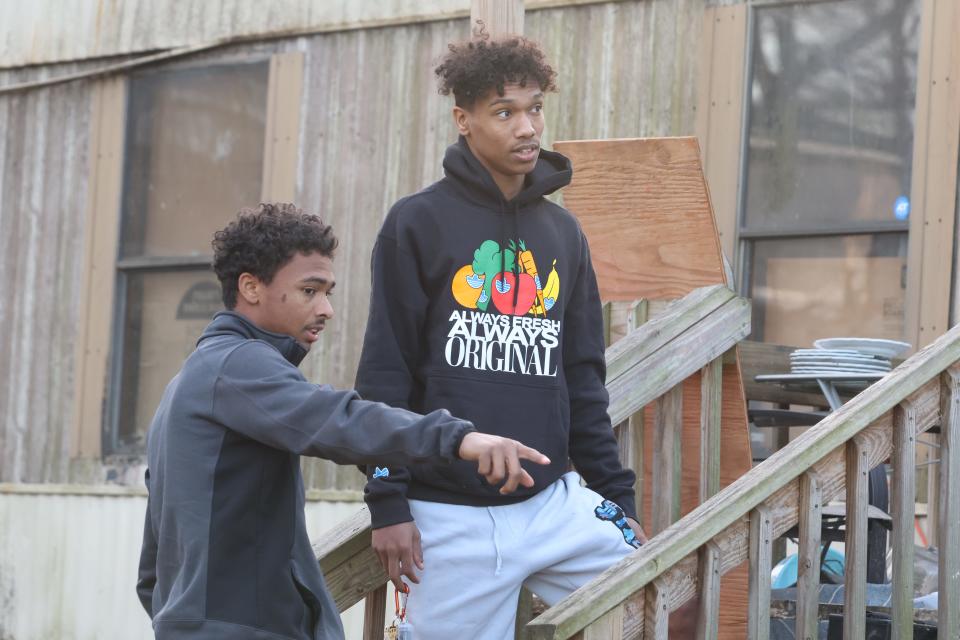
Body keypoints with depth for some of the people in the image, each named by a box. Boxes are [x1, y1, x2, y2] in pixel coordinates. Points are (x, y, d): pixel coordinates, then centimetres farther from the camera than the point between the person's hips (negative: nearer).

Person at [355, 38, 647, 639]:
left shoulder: (563, 233, 12)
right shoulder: (419, 223, -3)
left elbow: (584, 379, 16)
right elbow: (385, 372, -5)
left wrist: (618, 497, 12)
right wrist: (388, 501, -9)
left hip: (554, 503, 5)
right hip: (452, 517, -4)